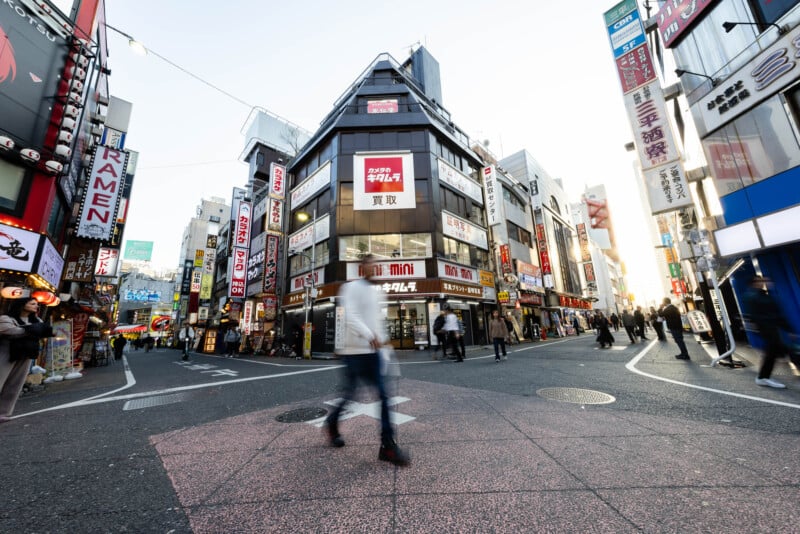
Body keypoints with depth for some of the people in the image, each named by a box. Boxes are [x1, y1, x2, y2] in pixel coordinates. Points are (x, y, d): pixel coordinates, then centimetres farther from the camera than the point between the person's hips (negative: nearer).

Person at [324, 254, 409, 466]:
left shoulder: (374, 291, 16)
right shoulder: (352, 287, -9)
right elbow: (351, 315, -22)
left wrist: (382, 337, 16)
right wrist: (369, 335, -32)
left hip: (372, 350, 6)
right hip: (354, 349, -6)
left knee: (383, 395, 0)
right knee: (350, 393, 9)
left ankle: (387, 445, 8)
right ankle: (332, 423, 39)